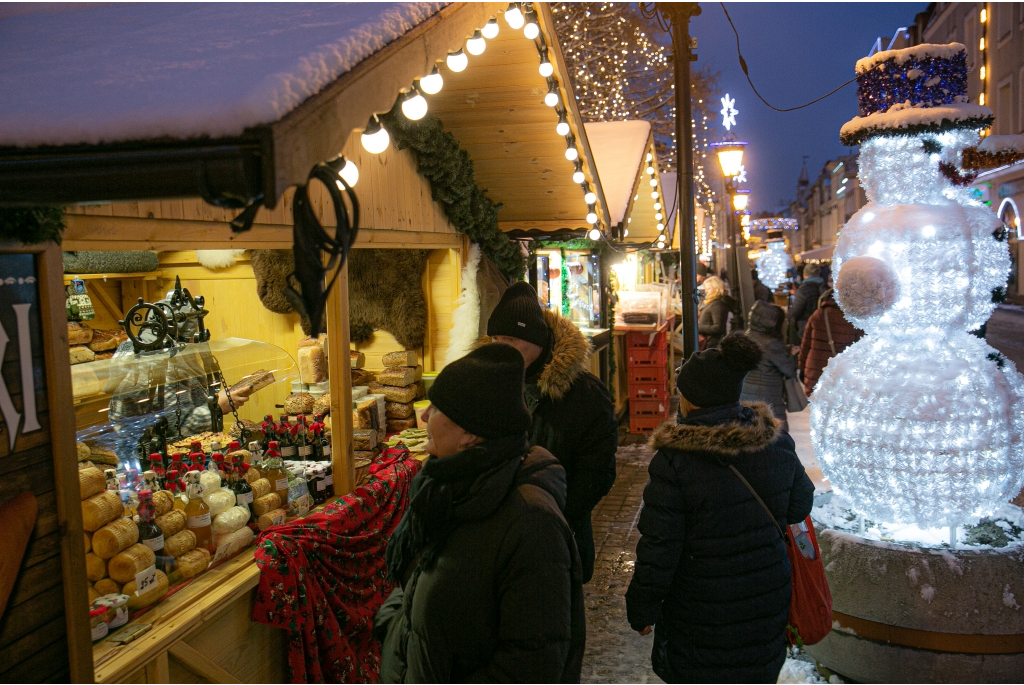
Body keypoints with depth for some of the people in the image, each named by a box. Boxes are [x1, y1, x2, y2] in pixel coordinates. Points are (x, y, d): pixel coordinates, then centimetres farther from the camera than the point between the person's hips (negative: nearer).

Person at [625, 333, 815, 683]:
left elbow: (658, 547, -18)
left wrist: (642, 609, -5)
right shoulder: (779, 445, -7)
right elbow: (800, 507, 9)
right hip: (767, 609, 5)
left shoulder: (675, 460, -22)